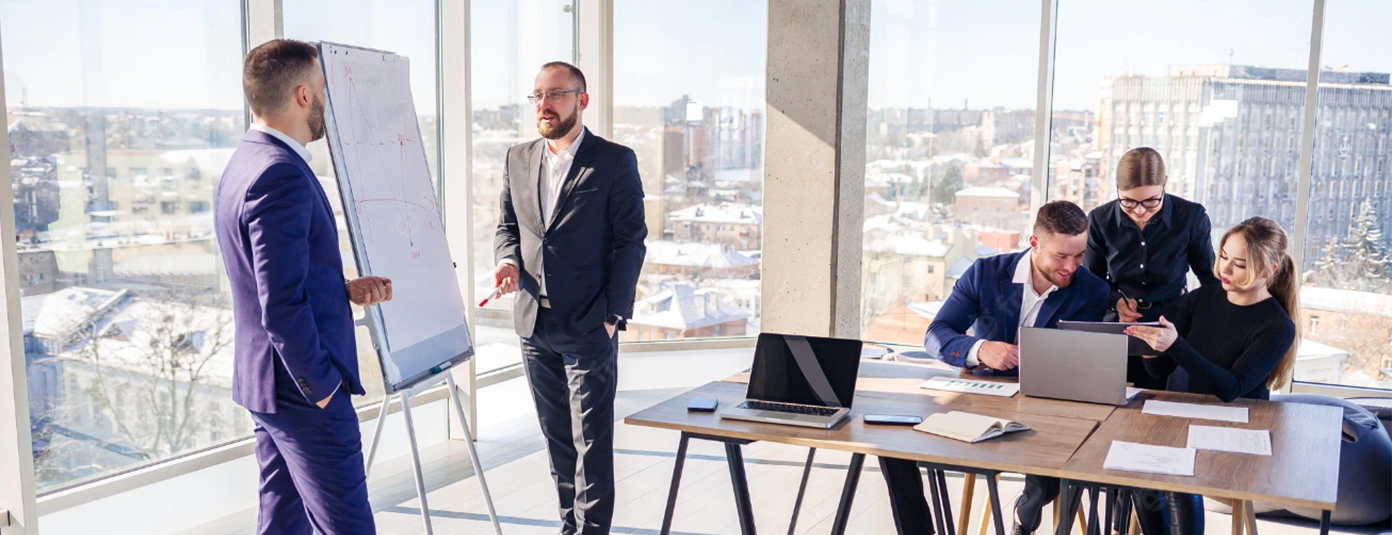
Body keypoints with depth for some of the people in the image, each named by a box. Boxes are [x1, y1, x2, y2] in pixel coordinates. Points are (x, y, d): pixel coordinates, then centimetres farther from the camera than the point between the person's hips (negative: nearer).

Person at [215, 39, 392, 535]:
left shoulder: (245, 162, 12)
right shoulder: (282, 176, -21)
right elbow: (282, 305, -25)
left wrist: (343, 289, 5)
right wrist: (322, 388, -16)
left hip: (265, 382, 10)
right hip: (303, 389, -10)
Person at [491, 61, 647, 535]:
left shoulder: (615, 161, -5)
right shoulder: (518, 159, 10)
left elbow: (630, 241, -6)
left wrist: (613, 314, -11)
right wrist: (508, 260, -4)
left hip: (588, 326, -5)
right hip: (534, 323, 6)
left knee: (591, 440, -2)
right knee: (556, 436, 15)